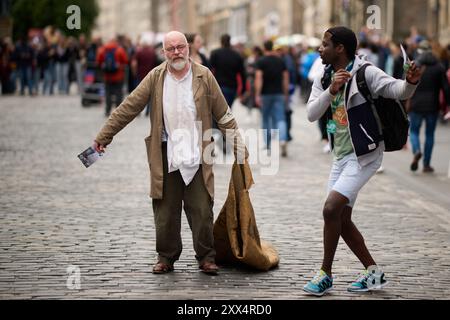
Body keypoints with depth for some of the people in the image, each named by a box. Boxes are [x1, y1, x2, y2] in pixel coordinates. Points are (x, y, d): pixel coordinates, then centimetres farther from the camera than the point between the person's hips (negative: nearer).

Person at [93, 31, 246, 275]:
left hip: (197, 155, -1)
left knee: (201, 210, 1)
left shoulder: (204, 76, 1)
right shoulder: (155, 78, 1)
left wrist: (238, 145, 7)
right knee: (165, 210, 6)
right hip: (166, 154, 1)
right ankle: (166, 257, 18)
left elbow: (223, 115, 7)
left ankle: (206, 257, 13)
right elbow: (128, 109, 1)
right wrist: (103, 137, -2)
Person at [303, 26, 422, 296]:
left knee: (331, 209, -16)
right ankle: (374, 272, 22)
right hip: (341, 155, 8)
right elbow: (311, 114, -6)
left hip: (364, 155, -8)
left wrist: (410, 82, -45)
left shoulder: (365, 73, -13)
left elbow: (398, 90, -22)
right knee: (342, 219, 10)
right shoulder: (323, 79, 7)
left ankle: (326, 274, -4)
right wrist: (332, 90, -21)